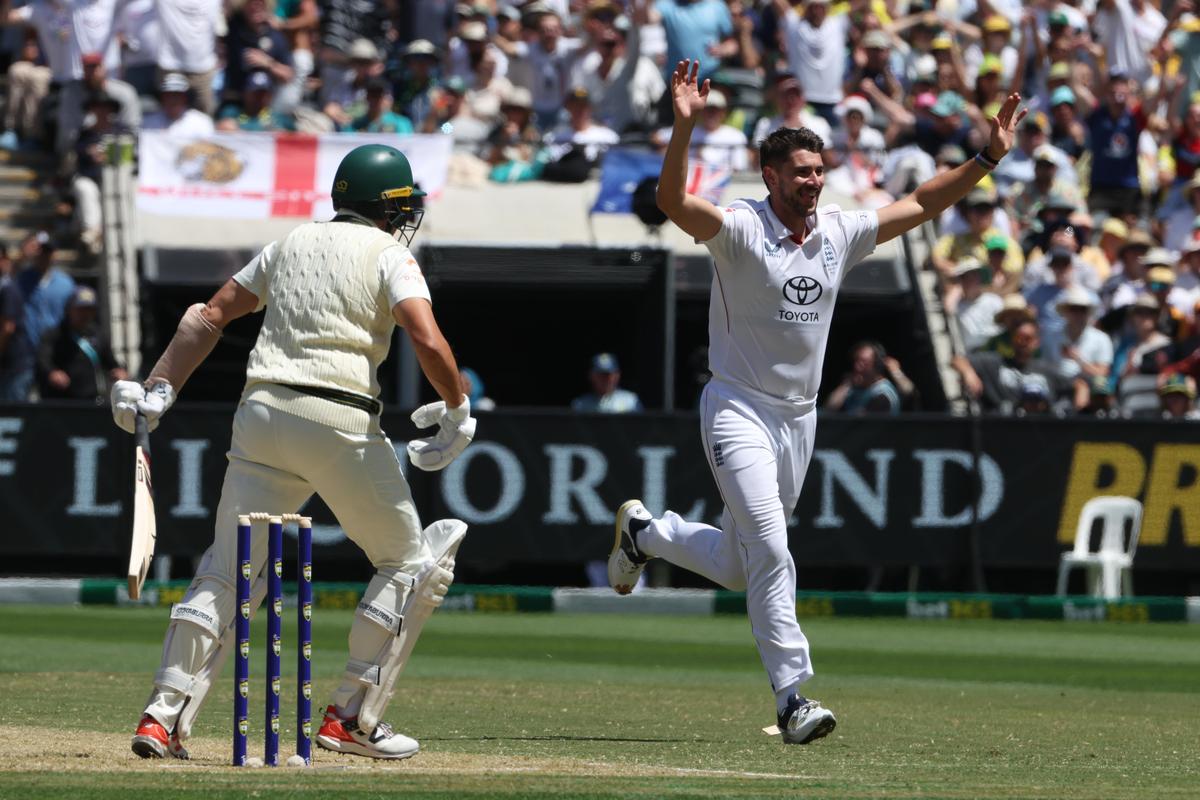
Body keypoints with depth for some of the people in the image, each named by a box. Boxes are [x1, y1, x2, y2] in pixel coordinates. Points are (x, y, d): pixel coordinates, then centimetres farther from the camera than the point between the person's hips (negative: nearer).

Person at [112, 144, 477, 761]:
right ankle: (352, 717, 7)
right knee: (407, 562, 12)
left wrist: (158, 391, 16)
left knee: (225, 570, 6)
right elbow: (428, 342, -12)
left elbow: (209, 317, 16)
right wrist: (458, 409, 2)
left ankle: (165, 716, -8)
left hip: (260, 410, 5)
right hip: (339, 421, -5)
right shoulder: (390, 255, 3)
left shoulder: (291, 244, 20)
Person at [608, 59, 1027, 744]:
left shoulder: (841, 233, 4)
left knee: (738, 566, 13)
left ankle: (644, 533, 40)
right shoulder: (739, 230, -13)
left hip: (799, 418, 6)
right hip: (740, 410, -6)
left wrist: (988, 158, 2)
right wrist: (685, 126, -45)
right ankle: (794, 697, -17)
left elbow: (922, 206, 10)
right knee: (770, 550, -19)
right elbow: (673, 200, -30)